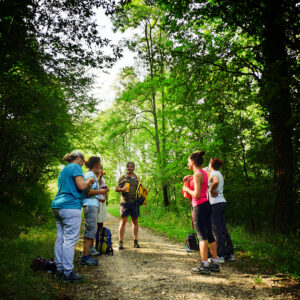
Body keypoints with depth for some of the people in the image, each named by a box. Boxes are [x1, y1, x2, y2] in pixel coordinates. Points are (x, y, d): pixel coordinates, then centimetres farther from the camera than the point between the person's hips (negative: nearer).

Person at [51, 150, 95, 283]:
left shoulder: (64, 170, 24)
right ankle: (68, 273, -4)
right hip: (71, 206, -10)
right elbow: (81, 186, -14)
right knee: (70, 240, -7)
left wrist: (86, 184, 23)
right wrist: (89, 181, 4)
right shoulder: (75, 167, -4)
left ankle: (59, 269, 18)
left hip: (57, 206, 10)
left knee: (60, 239, 11)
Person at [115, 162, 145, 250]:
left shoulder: (137, 178, 16)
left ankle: (135, 241, 14)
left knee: (135, 221, 6)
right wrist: (122, 189, -14)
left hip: (135, 202, 2)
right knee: (123, 221, -4)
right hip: (125, 202, -2)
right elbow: (116, 189, 7)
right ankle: (120, 243, 0)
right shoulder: (122, 178, 9)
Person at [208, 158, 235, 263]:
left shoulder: (214, 174, -11)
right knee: (223, 229, 12)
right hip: (222, 202, 9)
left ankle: (220, 256, 0)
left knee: (217, 230, -4)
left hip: (215, 203, -9)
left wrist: (211, 191, -17)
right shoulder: (219, 174, 17)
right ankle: (230, 254, 16)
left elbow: (216, 182, -32)